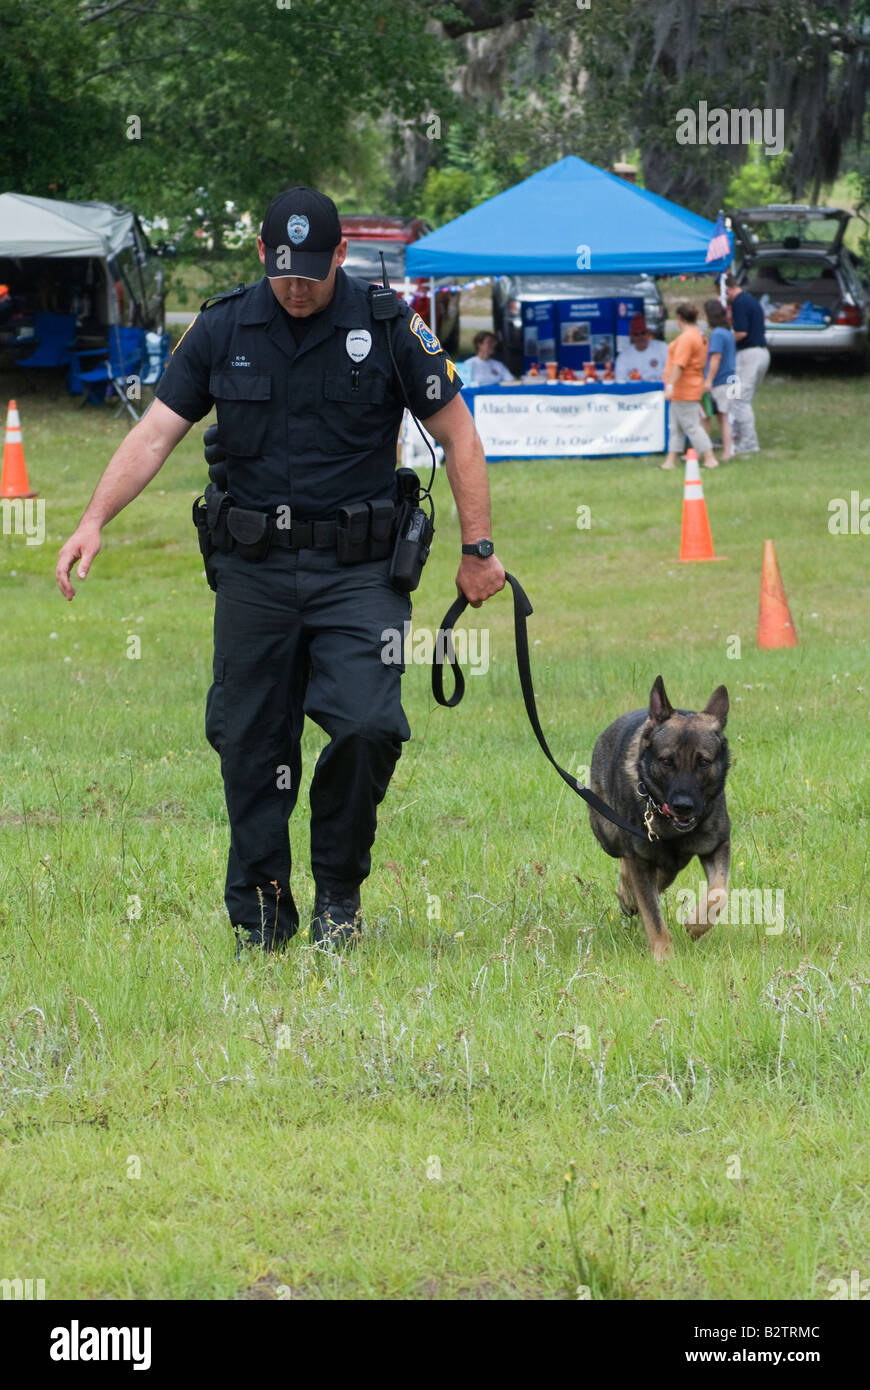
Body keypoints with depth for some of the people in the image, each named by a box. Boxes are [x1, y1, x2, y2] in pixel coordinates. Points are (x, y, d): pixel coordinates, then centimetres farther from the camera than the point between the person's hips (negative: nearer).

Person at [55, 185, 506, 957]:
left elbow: (458, 435, 3)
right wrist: (94, 521, -13)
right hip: (253, 569, 2)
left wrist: (478, 549, 1)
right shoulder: (222, 330, 2)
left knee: (367, 726, -17)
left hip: (358, 572, -2)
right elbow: (156, 432, 0)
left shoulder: (386, 327, -3)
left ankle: (339, 890, 5)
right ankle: (259, 914, 16)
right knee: (249, 744, 3)